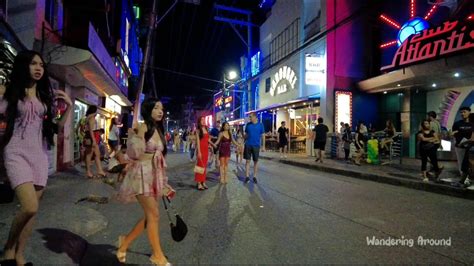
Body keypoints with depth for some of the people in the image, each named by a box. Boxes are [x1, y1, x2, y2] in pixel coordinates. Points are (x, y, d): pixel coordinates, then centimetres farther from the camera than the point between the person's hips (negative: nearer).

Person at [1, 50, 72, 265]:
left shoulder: (46, 95, 9)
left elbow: (56, 128, 9)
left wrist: (69, 106, 0)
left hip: (39, 154, 5)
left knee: (32, 209, 8)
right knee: (29, 207, -17)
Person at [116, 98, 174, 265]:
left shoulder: (158, 130, 13)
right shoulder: (143, 127, -11)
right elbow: (135, 154, -17)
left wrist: (163, 182, 19)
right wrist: (134, 135, -25)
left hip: (154, 174, 8)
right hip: (142, 174, -8)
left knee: (150, 215, 11)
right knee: (153, 214, -7)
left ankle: (125, 242, 31)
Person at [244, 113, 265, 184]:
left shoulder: (260, 125, -2)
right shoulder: (248, 124, 3)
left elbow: (263, 136, 1)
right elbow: (246, 135, 10)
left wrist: (263, 146, -2)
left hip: (256, 146, -1)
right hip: (248, 145, 1)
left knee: (256, 161, 7)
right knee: (247, 161, 3)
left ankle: (255, 177, 18)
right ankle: (247, 177, 9)